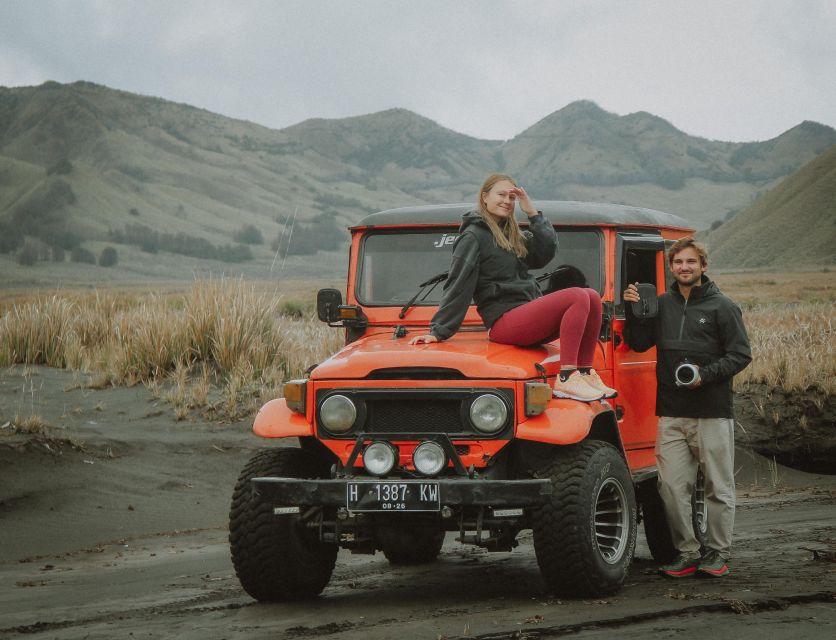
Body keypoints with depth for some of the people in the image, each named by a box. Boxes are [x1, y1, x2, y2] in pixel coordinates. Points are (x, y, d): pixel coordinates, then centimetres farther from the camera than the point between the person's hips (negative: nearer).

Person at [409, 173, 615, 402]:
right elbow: (457, 287, -6)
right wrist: (438, 331, -10)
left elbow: (545, 252, 9)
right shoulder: (473, 236, -1)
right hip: (505, 321, -8)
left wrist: (532, 212, 7)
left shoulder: (513, 235, 24)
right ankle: (566, 379, -32)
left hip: (530, 319, 8)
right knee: (577, 296, -25)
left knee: (592, 297, -10)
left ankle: (585, 374, -10)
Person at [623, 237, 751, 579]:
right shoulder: (662, 304, 12)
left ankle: (718, 553, 12)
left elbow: (740, 355, -4)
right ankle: (686, 553, 8)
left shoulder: (721, 307, -2)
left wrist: (705, 375, -16)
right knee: (671, 486, 0)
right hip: (671, 412, 4)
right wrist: (633, 311, 0)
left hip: (712, 412, -4)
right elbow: (638, 343, 15)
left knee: (718, 487, 4)